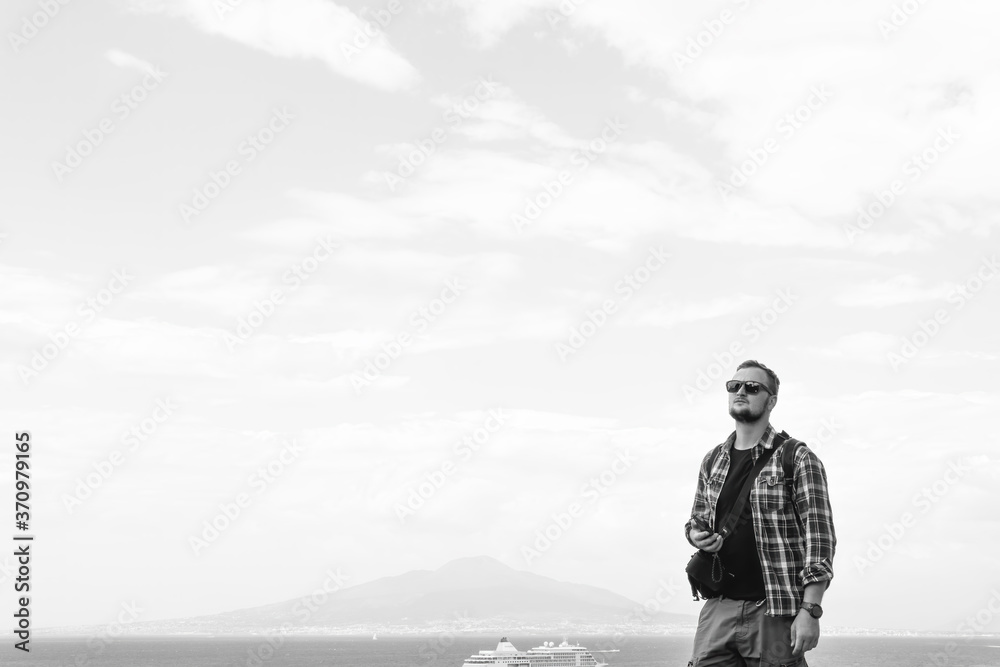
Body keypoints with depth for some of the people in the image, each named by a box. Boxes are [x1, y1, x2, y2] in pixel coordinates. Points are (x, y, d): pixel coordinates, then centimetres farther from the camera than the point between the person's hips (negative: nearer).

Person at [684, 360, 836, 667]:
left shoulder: (798, 459, -3)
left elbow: (819, 536, -8)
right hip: (718, 607, 5)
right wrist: (696, 534, 0)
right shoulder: (713, 461, 13)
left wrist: (810, 611, -16)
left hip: (775, 612, -4)